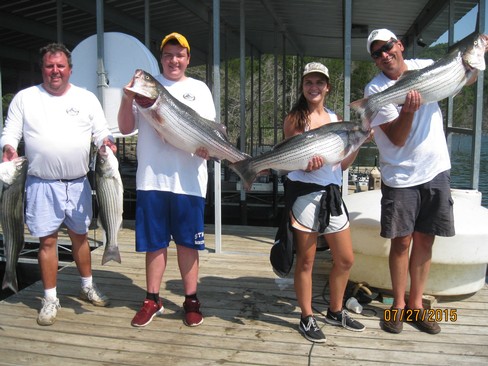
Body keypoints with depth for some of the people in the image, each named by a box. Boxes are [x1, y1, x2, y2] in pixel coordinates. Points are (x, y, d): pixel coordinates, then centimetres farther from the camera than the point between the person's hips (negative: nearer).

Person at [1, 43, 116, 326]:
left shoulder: (87, 98, 7)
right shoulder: (24, 98, 4)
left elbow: (102, 132, 5)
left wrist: (106, 141, -17)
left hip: (78, 183, 2)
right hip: (42, 184, -1)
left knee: (80, 236, 15)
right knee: (47, 240, 3)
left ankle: (88, 286, 32)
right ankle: (50, 299, 17)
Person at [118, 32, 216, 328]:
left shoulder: (199, 88, 11)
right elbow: (126, 128, 7)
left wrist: (207, 146, -16)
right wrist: (127, 99, -10)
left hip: (188, 179, 0)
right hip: (151, 178, 1)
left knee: (188, 242, 6)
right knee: (154, 242, 10)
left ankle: (191, 300, 19)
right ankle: (152, 300, 23)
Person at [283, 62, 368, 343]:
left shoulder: (336, 119, 13)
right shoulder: (294, 119, -1)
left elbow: (342, 164, 12)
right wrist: (307, 164, -27)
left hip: (332, 193, 6)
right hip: (305, 194, -5)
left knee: (346, 260, 12)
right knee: (306, 261, 3)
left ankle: (336, 312, 32)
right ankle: (307, 318, 20)